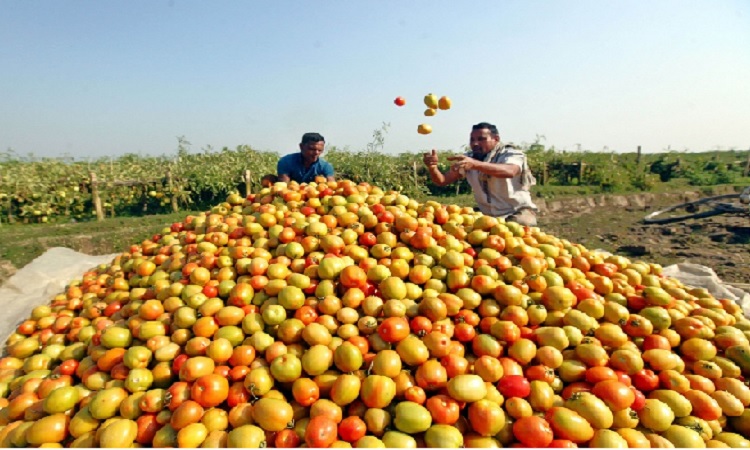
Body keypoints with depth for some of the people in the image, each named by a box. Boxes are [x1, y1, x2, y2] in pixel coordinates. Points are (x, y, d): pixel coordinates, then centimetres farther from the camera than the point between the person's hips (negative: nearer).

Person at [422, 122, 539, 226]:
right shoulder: (468, 158, 0)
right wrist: (432, 167, -31)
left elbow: (509, 172, -39)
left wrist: (475, 164, -56)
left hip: (518, 212, -3)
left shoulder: (511, 154, -14)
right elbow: (442, 181, -7)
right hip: (486, 214, 4)